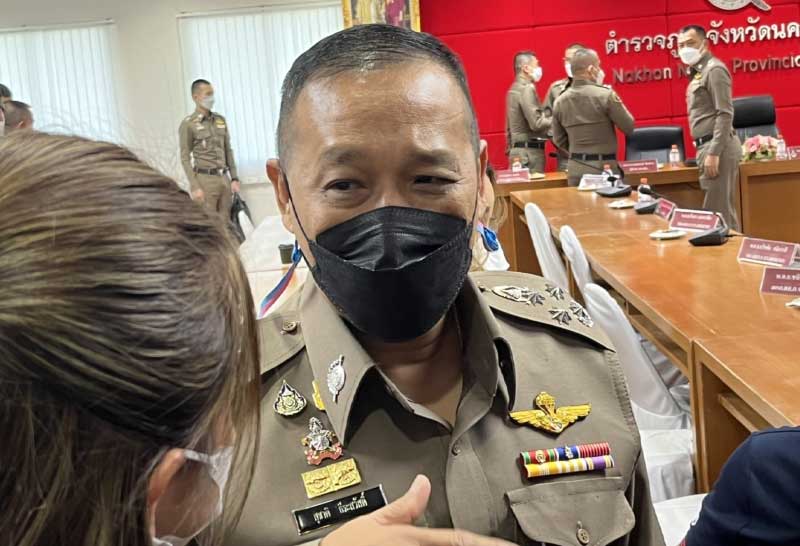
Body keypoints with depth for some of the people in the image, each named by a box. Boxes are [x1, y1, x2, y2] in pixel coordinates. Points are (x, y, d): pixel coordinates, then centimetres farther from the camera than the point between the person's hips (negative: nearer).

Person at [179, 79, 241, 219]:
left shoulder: (220, 120, 13)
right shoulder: (188, 124, -3)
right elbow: (185, 158, -5)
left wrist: (234, 178, 9)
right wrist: (195, 187, -12)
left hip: (224, 179, 5)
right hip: (204, 180, -5)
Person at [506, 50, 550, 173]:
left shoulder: (513, 89, 16)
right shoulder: (527, 88, -12)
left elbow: (509, 127, 19)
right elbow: (536, 124, -19)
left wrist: (510, 149, 22)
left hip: (517, 149, 9)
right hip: (530, 151, -9)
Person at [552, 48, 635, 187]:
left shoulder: (560, 102, 3)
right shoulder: (605, 95, -11)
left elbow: (559, 140, 11)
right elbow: (629, 127, -3)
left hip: (574, 167, 5)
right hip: (603, 166, -4)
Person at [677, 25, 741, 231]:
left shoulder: (714, 69, -10)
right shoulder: (698, 72, 18)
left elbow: (725, 114, -18)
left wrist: (713, 153, -23)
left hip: (717, 146, -10)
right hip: (708, 145, 10)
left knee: (718, 211, -9)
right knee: (724, 210, 13)